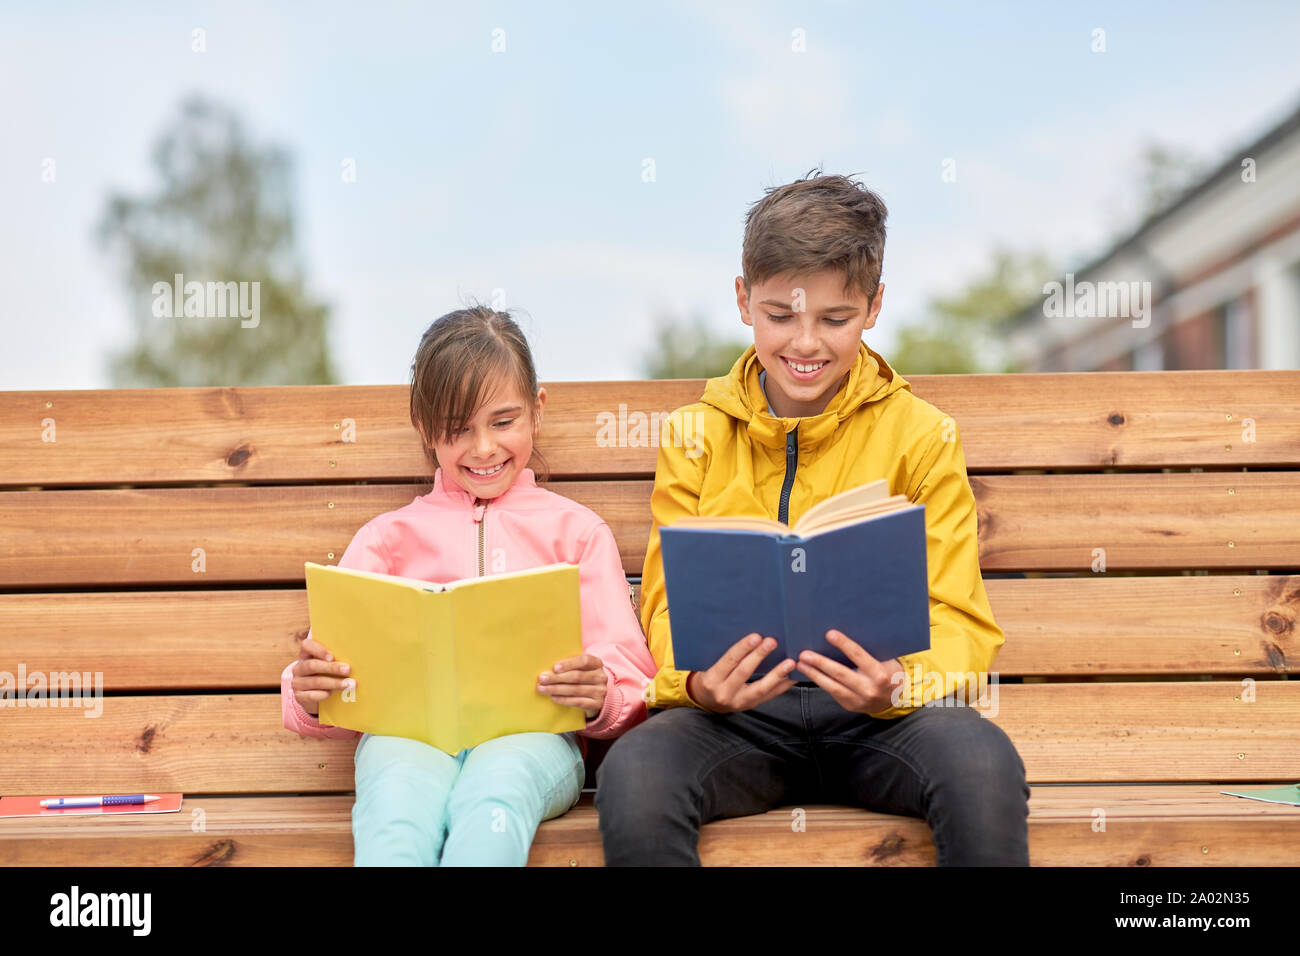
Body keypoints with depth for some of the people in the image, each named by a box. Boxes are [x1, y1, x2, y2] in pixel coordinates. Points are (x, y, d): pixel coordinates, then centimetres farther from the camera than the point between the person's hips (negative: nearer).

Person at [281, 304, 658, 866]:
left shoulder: (576, 529, 21)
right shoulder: (389, 536, 25)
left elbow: (629, 683, 12)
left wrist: (598, 696, -13)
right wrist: (310, 693, -10)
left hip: (529, 729, -1)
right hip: (409, 729, 1)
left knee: (491, 809, -38)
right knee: (394, 818, -37)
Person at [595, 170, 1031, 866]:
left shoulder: (921, 435, 5)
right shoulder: (695, 436, 9)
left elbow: (958, 622, 1)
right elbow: (670, 604, 5)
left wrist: (896, 685, -23)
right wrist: (700, 683, -19)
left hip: (880, 713, 0)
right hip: (737, 713, 1)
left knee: (983, 763, -34)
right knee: (632, 774, -32)